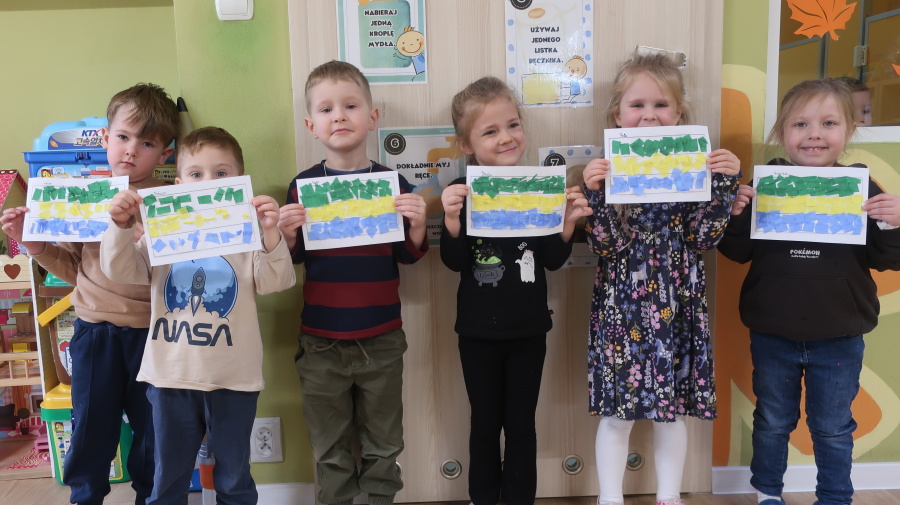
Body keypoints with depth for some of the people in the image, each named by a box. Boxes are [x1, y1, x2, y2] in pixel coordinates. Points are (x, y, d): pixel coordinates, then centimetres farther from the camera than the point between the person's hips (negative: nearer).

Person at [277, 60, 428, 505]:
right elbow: (294, 258, 3)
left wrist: (417, 225, -17)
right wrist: (287, 234, -17)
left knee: (383, 446, 16)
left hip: (381, 339, 0)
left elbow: (408, 255, 2)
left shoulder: (393, 182, -3)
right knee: (330, 451, 15)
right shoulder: (303, 185, -2)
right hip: (320, 341, 1)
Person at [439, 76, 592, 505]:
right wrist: (451, 217, -29)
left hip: (528, 329, 1)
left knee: (521, 424, 13)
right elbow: (454, 262, -14)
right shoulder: (462, 192, -8)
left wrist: (568, 221, -16)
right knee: (485, 423, 15)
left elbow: (553, 260, -1)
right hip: (478, 330, -1)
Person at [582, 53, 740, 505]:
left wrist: (725, 183, -11)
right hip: (622, 306, -2)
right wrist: (594, 192, -24)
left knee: (673, 407, 14)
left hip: (677, 305, 2)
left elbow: (701, 239, -4)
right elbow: (606, 245, -11)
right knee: (617, 412, 7)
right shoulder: (607, 170, -3)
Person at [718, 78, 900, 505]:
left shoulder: (862, 189, -6)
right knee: (772, 423, 19)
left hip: (839, 338, 0)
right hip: (772, 335, 0)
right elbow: (738, 252, -4)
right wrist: (736, 214, -21)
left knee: (833, 430, 17)